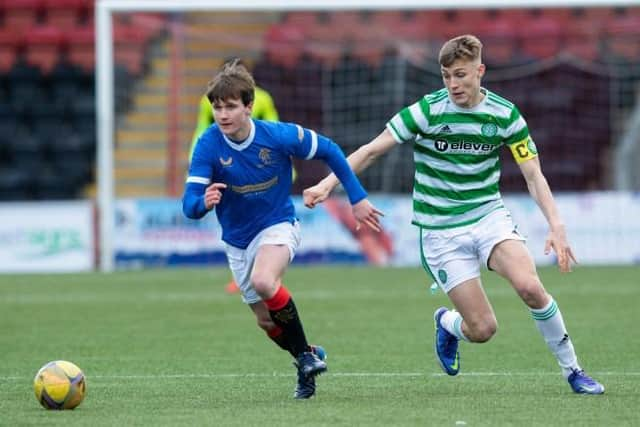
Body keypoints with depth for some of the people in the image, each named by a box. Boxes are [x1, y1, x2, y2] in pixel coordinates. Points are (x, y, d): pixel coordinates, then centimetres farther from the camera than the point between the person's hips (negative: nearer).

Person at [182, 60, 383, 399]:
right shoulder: (208, 146, -19)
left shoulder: (279, 136, -21)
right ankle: (307, 360, 41)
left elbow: (329, 151, -4)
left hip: (277, 226, -3)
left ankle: (305, 353, -16)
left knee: (263, 282, -34)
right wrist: (204, 202, -47)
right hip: (237, 241, 3)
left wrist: (357, 198, -3)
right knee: (266, 321, 12)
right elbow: (189, 205, -23)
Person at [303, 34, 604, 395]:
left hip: (490, 215, 2)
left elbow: (533, 175, -2)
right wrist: (327, 184, -18)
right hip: (441, 231, -1)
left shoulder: (505, 114, -4)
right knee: (482, 329, -9)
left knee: (530, 287, -27)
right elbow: (372, 150, -8)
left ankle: (573, 370, -7)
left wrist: (556, 225, -15)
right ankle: (447, 324, 31)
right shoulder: (427, 111, -11)